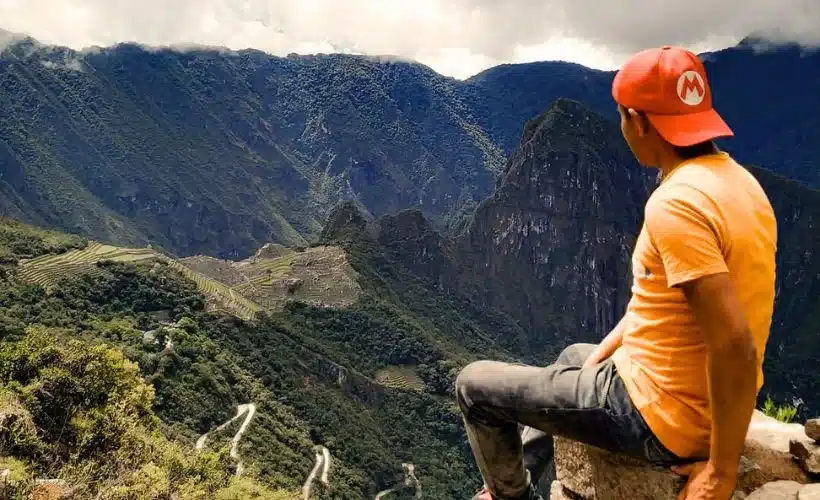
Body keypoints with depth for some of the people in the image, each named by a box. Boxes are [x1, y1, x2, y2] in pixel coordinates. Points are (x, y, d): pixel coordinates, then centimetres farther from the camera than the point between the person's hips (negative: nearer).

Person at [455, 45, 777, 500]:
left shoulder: (674, 203, -28)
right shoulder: (737, 181, 3)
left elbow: (735, 345, -32)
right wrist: (601, 353, 13)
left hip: (662, 417, -9)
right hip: (707, 405, 10)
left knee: (474, 384, 4)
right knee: (574, 356, 36)